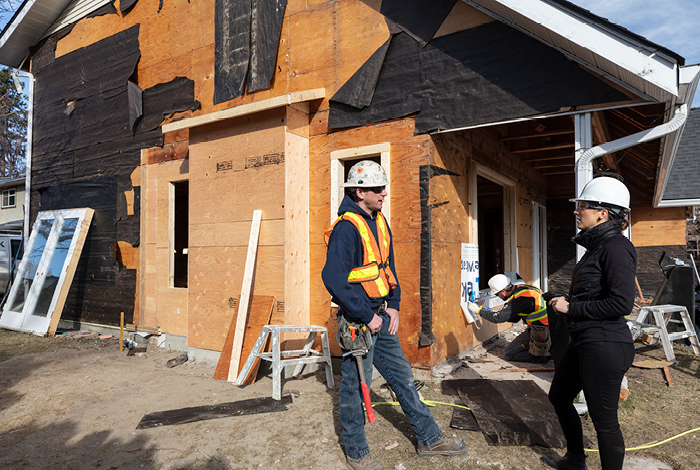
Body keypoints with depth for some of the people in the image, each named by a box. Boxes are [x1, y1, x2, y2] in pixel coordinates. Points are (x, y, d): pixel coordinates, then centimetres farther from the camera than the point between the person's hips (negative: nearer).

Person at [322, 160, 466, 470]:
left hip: (382, 317, 8)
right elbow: (334, 279, -26)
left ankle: (429, 439, 31)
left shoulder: (379, 223, 9)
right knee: (356, 386, 7)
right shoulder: (346, 228, -19)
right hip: (358, 319, -8)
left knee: (403, 377, 17)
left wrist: (393, 305, 7)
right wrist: (367, 317, -20)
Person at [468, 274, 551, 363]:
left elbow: (498, 318, -22)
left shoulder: (520, 299, -25)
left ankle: (544, 355, -2)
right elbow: (515, 318, 14)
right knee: (509, 350, 15)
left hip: (541, 332, -9)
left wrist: (478, 310, -10)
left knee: (510, 354, -3)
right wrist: (493, 312, 8)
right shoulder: (521, 288, 5)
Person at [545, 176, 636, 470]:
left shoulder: (616, 247, -17)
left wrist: (571, 308, -17)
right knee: (559, 396, 23)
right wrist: (564, 302, 8)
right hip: (583, 343, 11)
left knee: (604, 420, 4)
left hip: (604, 346, -11)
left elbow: (622, 303, -25)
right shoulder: (597, 246, 12)